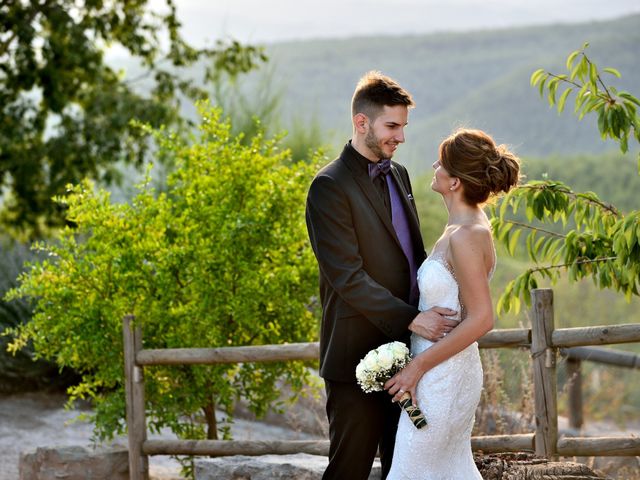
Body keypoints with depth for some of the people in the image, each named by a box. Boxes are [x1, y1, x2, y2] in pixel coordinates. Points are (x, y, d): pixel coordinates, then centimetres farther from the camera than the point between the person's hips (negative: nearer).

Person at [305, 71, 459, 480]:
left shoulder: (398, 174, 12)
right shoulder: (330, 187, -13)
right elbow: (348, 277, -20)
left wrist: (441, 306, 3)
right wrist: (412, 319, -24)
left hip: (404, 349, 8)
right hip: (358, 356, -8)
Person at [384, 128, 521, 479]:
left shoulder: (465, 237, -22)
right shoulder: (468, 227, 7)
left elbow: (480, 319, -23)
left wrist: (418, 366, -18)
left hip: (440, 378, -10)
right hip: (454, 371, 10)